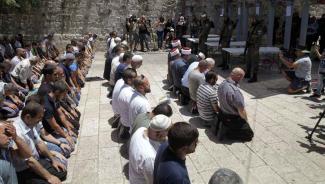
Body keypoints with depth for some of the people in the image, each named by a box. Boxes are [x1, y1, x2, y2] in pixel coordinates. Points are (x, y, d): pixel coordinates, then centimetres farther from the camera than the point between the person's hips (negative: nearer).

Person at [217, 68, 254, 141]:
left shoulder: (222, 84, -8)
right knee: (249, 134, 6)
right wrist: (246, 120, -2)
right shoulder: (235, 91, -34)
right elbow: (241, 111, -24)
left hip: (222, 114, 9)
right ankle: (227, 132, -4)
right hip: (233, 119, -8)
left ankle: (224, 126, 11)